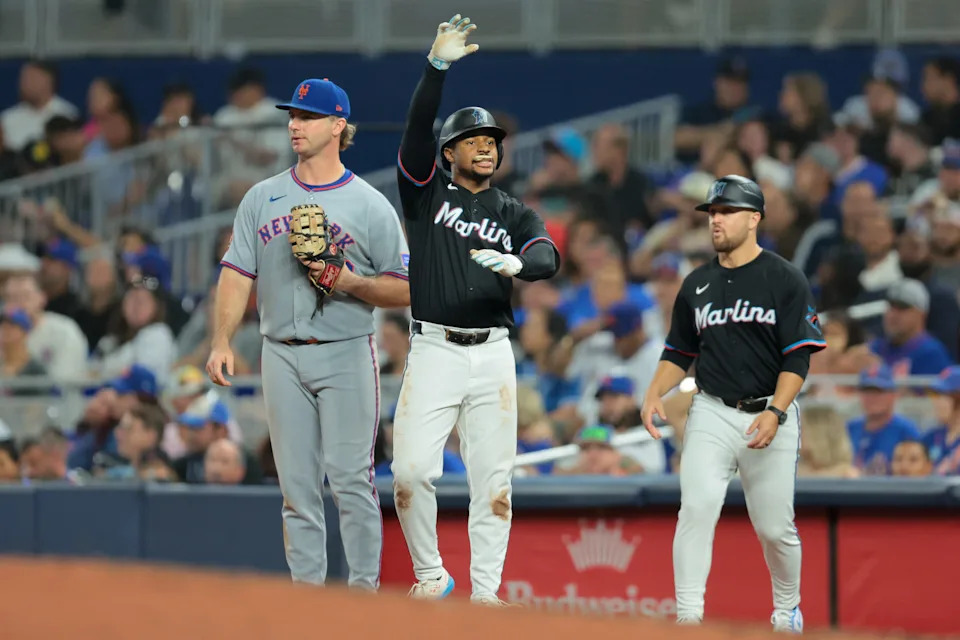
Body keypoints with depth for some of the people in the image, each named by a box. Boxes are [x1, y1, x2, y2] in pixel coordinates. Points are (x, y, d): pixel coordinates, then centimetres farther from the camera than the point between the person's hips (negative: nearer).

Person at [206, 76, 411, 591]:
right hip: (282, 355, 3)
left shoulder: (370, 206, 1)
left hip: (346, 354, -3)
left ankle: (364, 588, -4)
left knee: (351, 478, -9)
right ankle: (307, 588, 7)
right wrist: (222, 341, -7)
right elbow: (237, 276, 6)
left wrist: (350, 283, -16)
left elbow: (404, 290, 0)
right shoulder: (262, 198, 11)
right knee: (296, 484, 4)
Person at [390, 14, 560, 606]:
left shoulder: (515, 214, 15)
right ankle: (431, 575, 5)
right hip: (433, 352, -2)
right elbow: (418, 129, -8)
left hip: (493, 357, 2)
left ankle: (485, 591, 6)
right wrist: (438, 66, -20)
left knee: (494, 480, 0)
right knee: (412, 470, -13)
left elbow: (549, 257, -5)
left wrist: (515, 263, -28)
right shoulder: (428, 191, 9)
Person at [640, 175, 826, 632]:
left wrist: (775, 413, -21)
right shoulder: (697, 284, 11)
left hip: (769, 415, -3)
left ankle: (787, 611, 27)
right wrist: (654, 395, -1)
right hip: (711, 414, 3)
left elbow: (798, 358, -7)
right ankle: (688, 616, -17)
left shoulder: (786, 280, -3)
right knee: (696, 507, -16)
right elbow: (679, 353, 18)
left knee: (775, 526, 3)